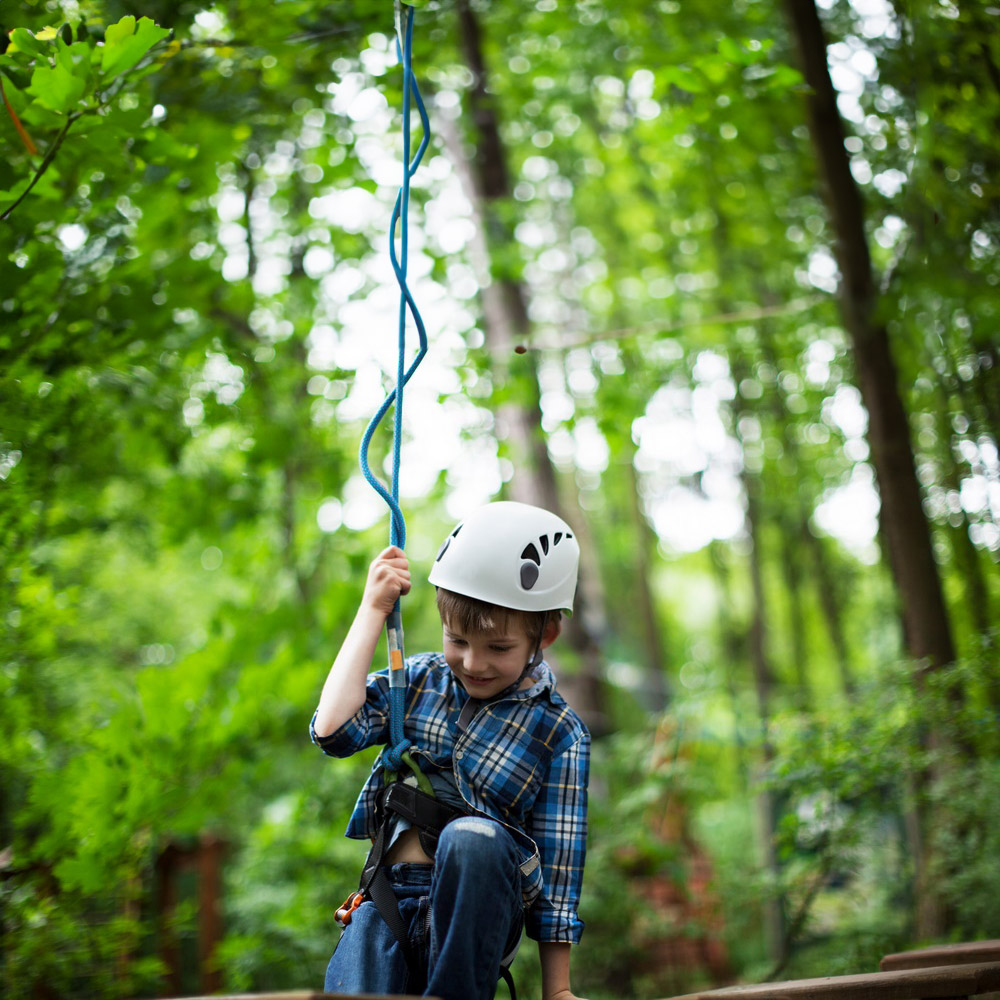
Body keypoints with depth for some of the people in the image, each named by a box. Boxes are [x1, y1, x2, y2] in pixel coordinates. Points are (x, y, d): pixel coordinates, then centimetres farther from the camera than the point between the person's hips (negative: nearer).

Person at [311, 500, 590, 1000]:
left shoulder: (560, 733, 1)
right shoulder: (420, 679, 11)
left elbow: (557, 858, 0)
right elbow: (333, 730, -6)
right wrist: (372, 610, -2)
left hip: (478, 910, 0)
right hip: (392, 902, 1)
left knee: (471, 837, -35)